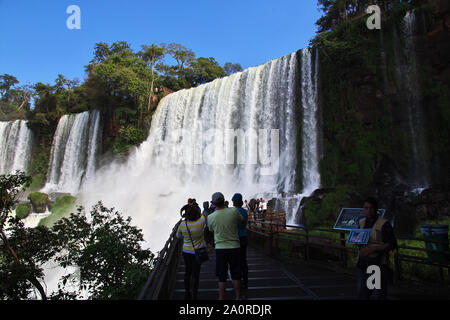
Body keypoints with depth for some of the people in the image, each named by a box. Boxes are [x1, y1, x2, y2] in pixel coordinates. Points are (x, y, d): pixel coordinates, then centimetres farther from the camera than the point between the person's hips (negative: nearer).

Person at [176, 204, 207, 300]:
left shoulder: (182, 224, -12)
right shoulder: (201, 222, -19)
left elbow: (178, 236, 6)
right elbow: (203, 216, 5)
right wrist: (198, 210, 19)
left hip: (186, 251, 3)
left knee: (188, 271, 18)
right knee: (195, 273, 3)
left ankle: (187, 293, 29)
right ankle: (194, 296, 7)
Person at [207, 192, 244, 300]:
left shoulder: (210, 217, -10)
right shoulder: (233, 211, -12)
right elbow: (241, 220, 8)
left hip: (220, 248, -1)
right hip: (235, 247, 1)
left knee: (222, 277, 10)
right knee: (236, 275, 15)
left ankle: (221, 298, 17)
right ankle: (238, 297, 27)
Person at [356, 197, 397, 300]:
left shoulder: (384, 224, -11)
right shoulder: (361, 223, 8)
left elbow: (392, 245, -16)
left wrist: (372, 248, -23)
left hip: (379, 265, -6)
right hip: (363, 264, 6)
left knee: (379, 295, 1)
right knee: (361, 293, 13)